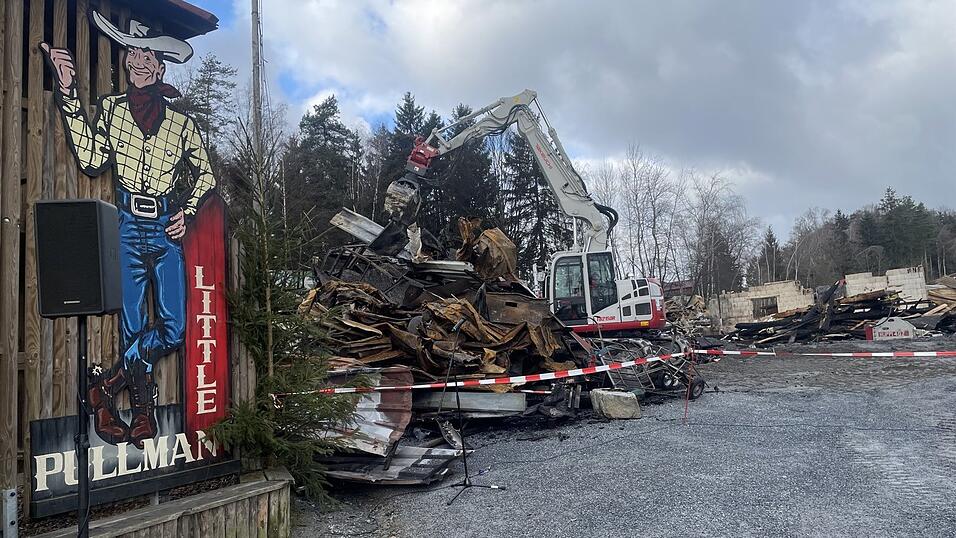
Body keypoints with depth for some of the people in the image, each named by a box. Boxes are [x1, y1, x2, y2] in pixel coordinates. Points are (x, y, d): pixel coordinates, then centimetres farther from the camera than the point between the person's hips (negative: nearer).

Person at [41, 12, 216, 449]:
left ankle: (106, 384, 14)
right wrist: (68, 94, -14)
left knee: (174, 327, -6)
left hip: (167, 229, 2)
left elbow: (205, 174, 19)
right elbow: (92, 161, -9)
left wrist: (187, 211, 4)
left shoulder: (181, 123, 9)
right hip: (128, 225, -1)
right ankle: (143, 412, 17)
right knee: (134, 326, 2)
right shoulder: (110, 107, 7)